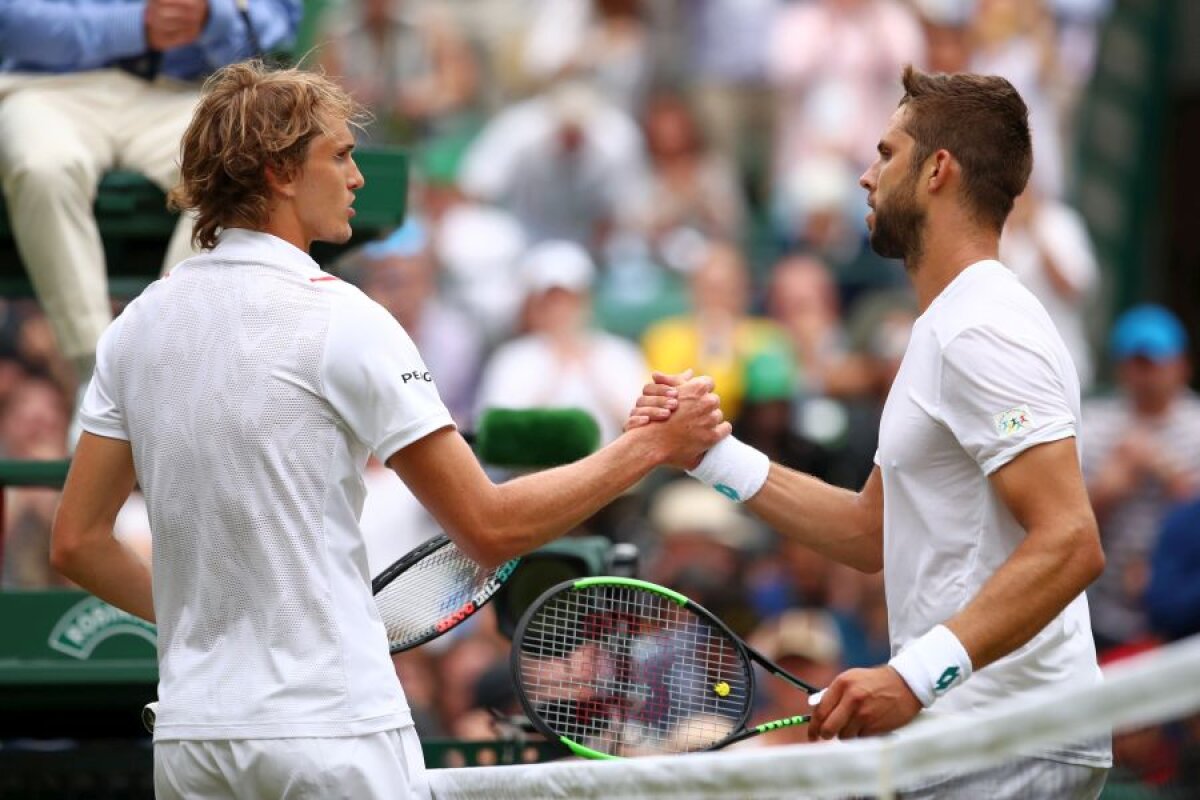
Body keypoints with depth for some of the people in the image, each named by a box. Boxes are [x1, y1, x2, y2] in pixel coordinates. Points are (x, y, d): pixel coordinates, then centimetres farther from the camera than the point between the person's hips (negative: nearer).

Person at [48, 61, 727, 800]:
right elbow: (489, 528, -10)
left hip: (189, 739, 6)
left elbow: (77, 543, 11)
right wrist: (650, 448, -2)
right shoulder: (341, 321, -10)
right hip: (334, 732, -6)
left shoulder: (138, 324, 8)